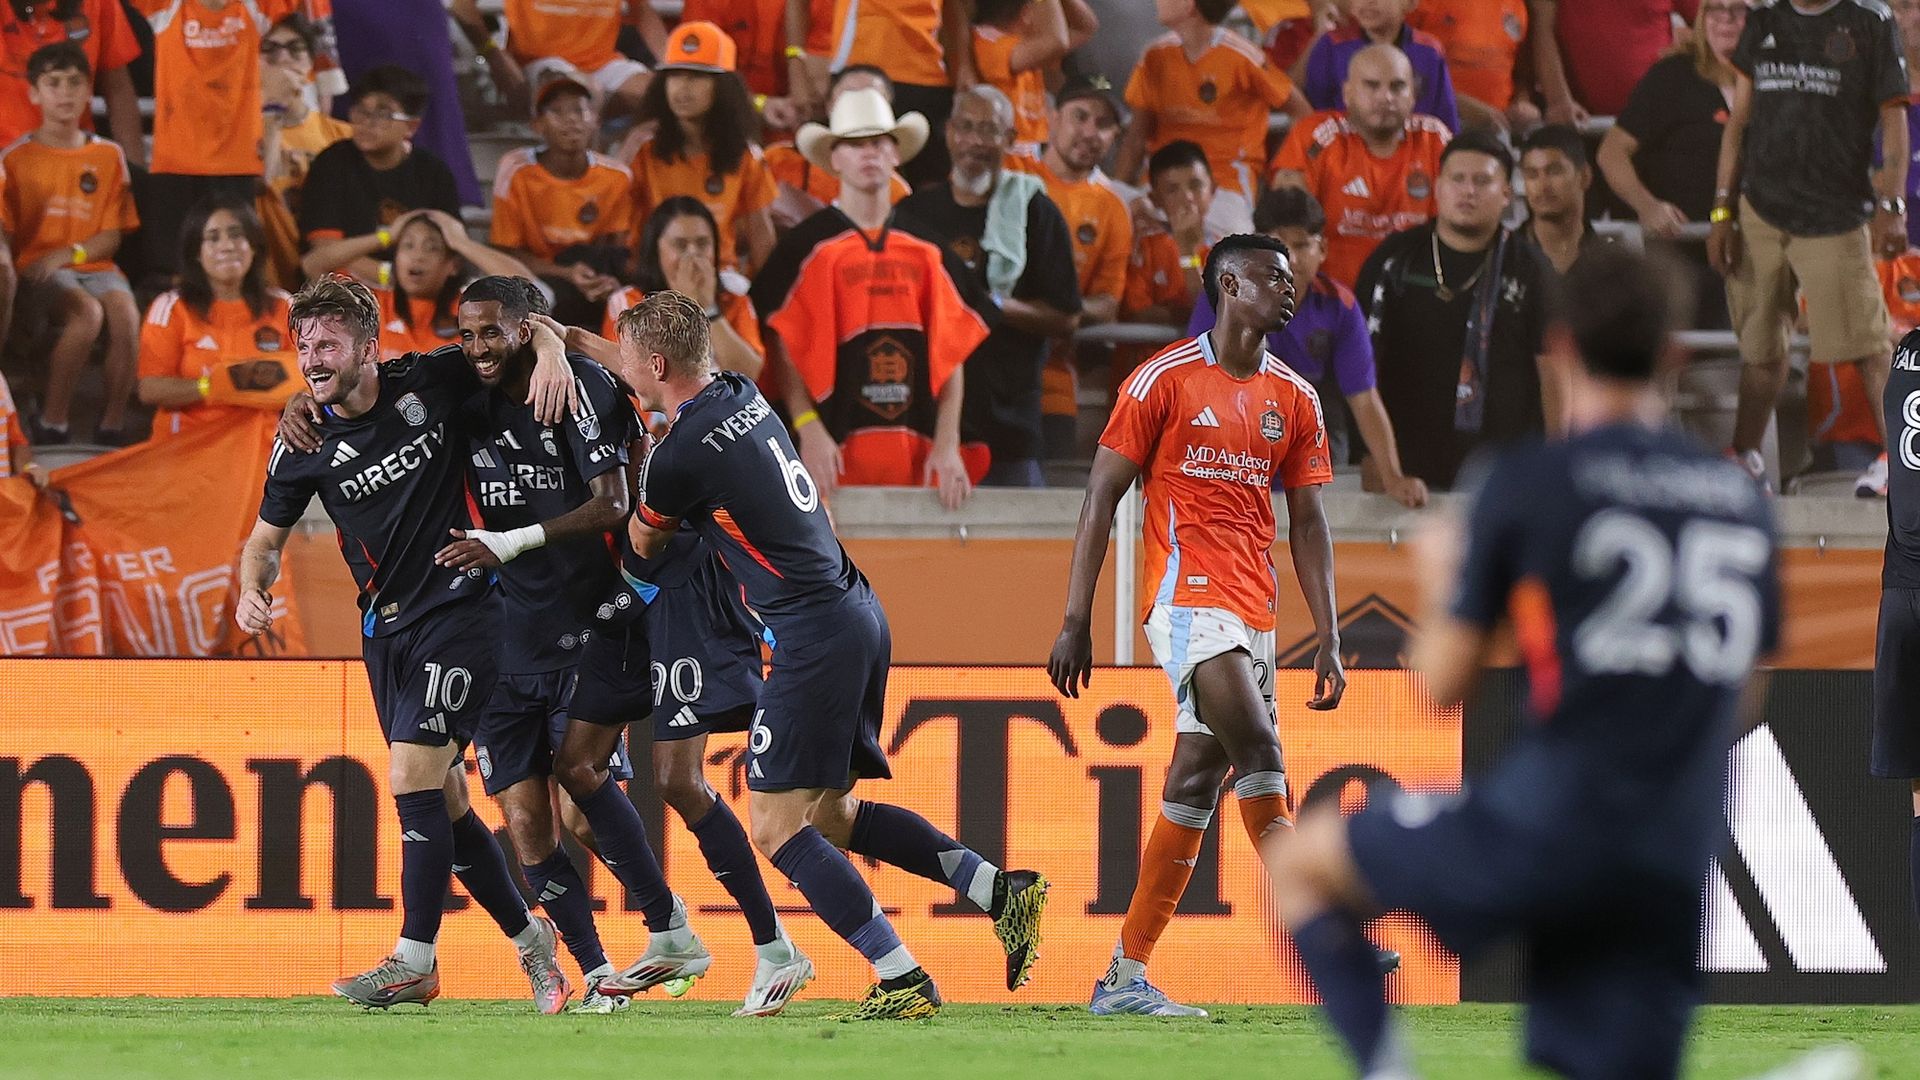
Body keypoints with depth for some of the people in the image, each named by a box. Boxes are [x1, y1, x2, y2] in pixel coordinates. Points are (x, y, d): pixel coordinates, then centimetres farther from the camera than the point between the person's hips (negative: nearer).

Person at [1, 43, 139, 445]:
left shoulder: (108, 156, 11)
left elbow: (112, 235, 7)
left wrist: (69, 253, -10)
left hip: (94, 264, 3)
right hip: (39, 268, -3)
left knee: (126, 315, -30)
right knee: (87, 312, -34)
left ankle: (112, 427, -21)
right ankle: (51, 424, -26)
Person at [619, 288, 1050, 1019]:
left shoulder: (680, 455, -15)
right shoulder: (741, 396, 10)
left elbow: (645, 543, 6)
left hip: (815, 632, -9)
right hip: (858, 611, 9)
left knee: (776, 826, -6)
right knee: (830, 813, 18)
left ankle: (901, 981, -11)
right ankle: (1000, 891, 12)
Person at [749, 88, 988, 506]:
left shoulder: (927, 249, 14)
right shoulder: (807, 246, 4)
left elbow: (952, 351, 11)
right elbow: (784, 348, -1)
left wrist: (947, 444, 1)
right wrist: (809, 431, -13)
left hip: (919, 454, 3)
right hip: (839, 455, -3)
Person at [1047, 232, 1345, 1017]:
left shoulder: (1295, 400, 14)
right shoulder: (1165, 380, -3)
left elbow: (1307, 524, 15)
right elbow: (1102, 500, -2)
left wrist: (1328, 640, 7)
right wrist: (1075, 622, -6)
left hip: (1252, 612, 6)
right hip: (1187, 593, -6)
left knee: (1197, 780, 4)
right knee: (1258, 748, -20)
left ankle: (1125, 980, 8)